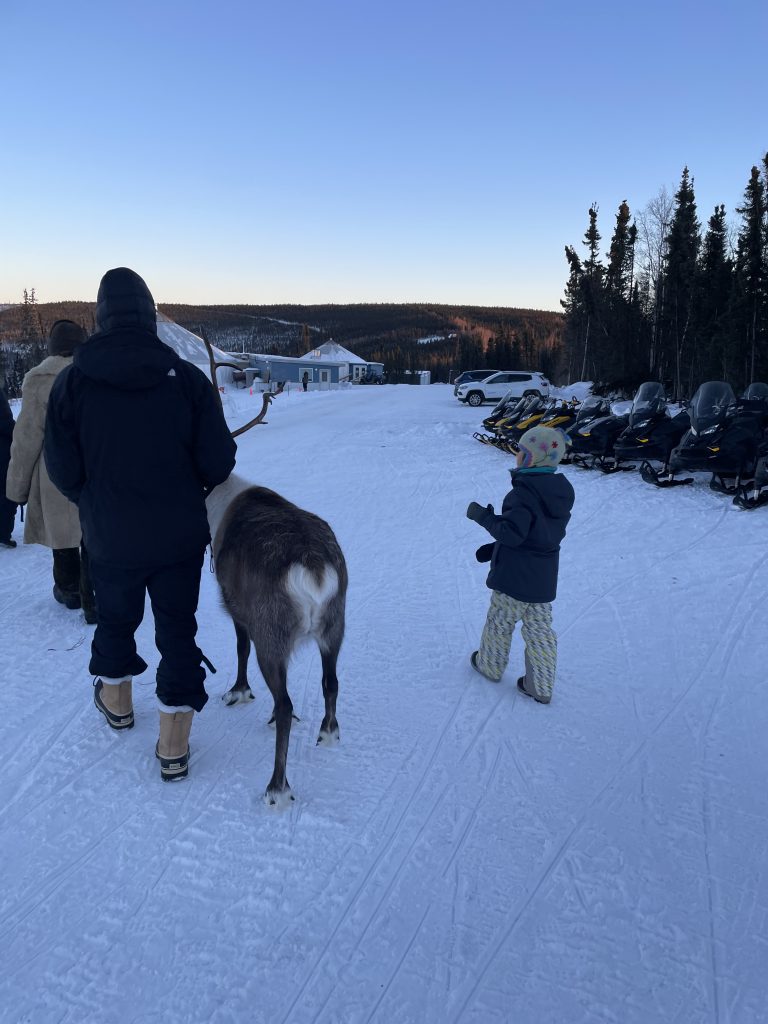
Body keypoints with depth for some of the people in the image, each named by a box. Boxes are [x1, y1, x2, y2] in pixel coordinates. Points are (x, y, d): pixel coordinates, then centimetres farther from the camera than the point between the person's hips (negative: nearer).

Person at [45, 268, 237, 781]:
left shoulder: (72, 381, -9)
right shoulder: (187, 377, -12)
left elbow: (63, 470, -5)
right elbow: (218, 463, -11)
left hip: (110, 539, 1)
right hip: (180, 537, -1)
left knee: (116, 618, 24)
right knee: (178, 630, 10)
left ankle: (117, 701, 48)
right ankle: (174, 748, 16)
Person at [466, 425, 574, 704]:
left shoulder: (524, 493, -23)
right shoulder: (562, 491, 6)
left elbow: (512, 533, -27)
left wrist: (483, 516, -13)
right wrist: (495, 548, 16)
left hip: (514, 576, -7)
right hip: (545, 578, 7)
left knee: (500, 622, 14)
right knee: (540, 629, 13)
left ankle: (490, 666, 34)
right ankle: (540, 687, 21)